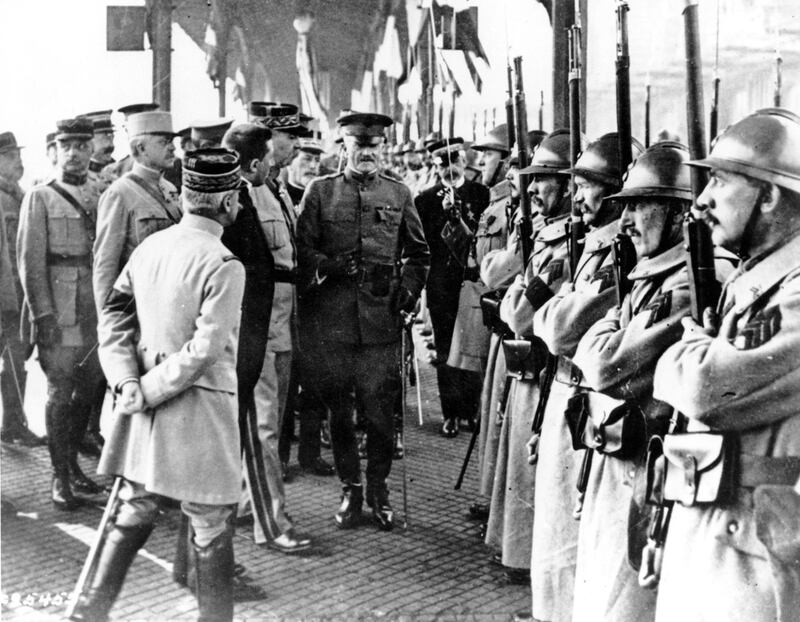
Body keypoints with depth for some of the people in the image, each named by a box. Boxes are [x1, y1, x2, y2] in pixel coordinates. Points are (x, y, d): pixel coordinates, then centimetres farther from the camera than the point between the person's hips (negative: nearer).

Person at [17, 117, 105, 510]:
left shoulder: (100, 197, 12)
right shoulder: (39, 198, -1)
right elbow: (30, 260, -6)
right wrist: (43, 314, -13)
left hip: (98, 309, 5)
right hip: (59, 311, -5)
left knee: (87, 389, 11)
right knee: (60, 392, -1)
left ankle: (72, 461, 28)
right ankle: (60, 476, 9)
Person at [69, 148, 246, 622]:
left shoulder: (149, 247, 5)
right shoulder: (224, 266, -17)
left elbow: (114, 317, 5)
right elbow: (203, 351, -21)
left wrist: (128, 381, -3)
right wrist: (146, 392, -12)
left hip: (148, 407, 7)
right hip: (200, 406, -7)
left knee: (135, 513, 20)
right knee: (211, 528, 5)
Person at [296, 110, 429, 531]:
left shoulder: (398, 195, 11)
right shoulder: (320, 192, 7)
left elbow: (418, 252, 18)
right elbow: (301, 250, 4)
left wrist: (408, 291, 4)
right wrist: (331, 265, -12)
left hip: (381, 319, 0)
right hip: (331, 319, 0)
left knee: (380, 411, 1)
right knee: (339, 410, 6)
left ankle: (378, 489, 17)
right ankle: (350, 489, 20)